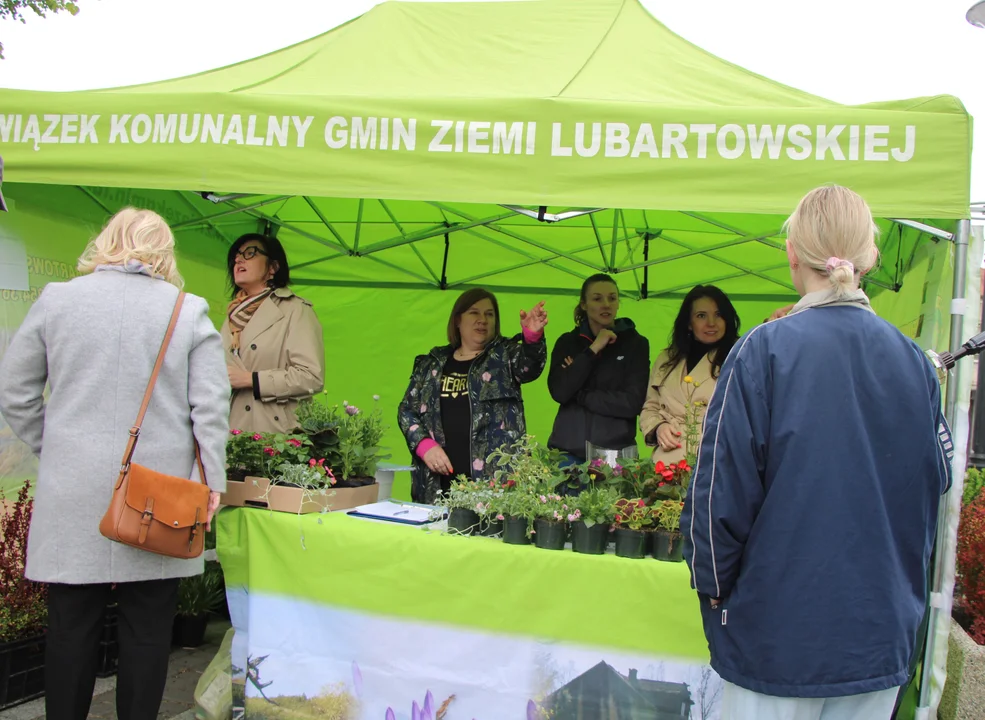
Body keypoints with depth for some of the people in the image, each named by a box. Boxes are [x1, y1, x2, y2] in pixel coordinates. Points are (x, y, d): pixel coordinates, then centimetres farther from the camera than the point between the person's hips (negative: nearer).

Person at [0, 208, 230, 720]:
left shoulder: (56, 299, 3)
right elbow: (211, 404, -4)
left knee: (72, 621, 9)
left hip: (73, 491, 1)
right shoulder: (189, 310, -1)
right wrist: (212, 477, 2)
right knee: (148, 625, 8)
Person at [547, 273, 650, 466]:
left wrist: (579, 395, -7)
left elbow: (632, 403, -8)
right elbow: (559, 392, -7)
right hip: (568, 450, 2)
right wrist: (593, 349, -10)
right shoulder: (567, 342, 8)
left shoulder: (635, 343, 1)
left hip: (615, 451, -1)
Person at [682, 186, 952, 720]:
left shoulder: (765, 351, -15)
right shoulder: (912, 360, -1)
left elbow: (722, 488, -14)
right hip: (884, 631, 4)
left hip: (781, 630, -4)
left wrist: (713, 585, 0)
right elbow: (935, 481, 10)